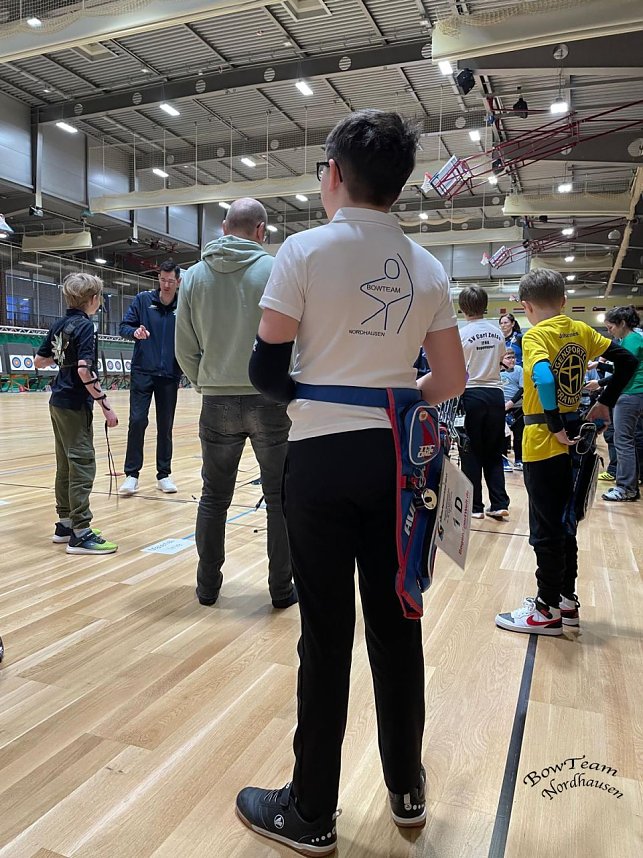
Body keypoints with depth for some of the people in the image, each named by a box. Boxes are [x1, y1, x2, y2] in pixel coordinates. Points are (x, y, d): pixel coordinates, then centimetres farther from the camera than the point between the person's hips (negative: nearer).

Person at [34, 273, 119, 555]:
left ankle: (65, 524, 23)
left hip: (58, 402, 9)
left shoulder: (59, 325, 10)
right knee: (82, 465, -6)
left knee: (65, 465, 14)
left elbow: (39, 361, 14)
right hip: (75, 405, -9)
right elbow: (84, 370, -23)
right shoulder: (85, 326, -14)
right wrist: (106, 405, -22)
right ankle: (79, 534, -3)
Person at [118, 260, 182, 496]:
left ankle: (163, 475, 19)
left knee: (165, 426, 7)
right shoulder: (143, 299, 0)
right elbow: (123, 327, 2)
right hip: (142, 372, -1)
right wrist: (135, 331, -20)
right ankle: (131, 474, 4)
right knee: (137, 421, -7)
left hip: (169, 376, 1)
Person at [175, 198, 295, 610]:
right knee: (280, 497, 8)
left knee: (214, 496, 14)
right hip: (271, 401, -3)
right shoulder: (275, 271, -6)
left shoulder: (195, 276, 3)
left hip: (217, 403, 3)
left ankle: (208, 585, 24)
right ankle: (282, 588, 15)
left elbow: (185, 350, 4)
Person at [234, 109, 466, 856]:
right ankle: (407, 791, 34)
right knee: (396, 626, 15)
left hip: (322, 458, -4)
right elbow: (451, 380, 6)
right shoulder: (426, 269, 6)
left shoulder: (305, 250, -7)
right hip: (394, 459, 4)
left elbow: (265, 369, -9)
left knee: (326, 634, 5)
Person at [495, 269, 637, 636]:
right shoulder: (581, 330, 7)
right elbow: (628, 361, 11)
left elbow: (544, 378, -31)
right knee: (564, 523, 18)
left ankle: (548, 611, 15)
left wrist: (555, 425, -20)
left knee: (546, 529, 3)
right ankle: (567, 600, 29)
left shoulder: (535, 335, -13)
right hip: (571, 439, 7)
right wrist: (605, 403, 12)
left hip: (544, 442, -7)